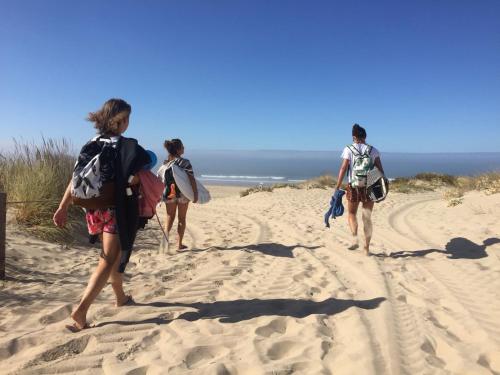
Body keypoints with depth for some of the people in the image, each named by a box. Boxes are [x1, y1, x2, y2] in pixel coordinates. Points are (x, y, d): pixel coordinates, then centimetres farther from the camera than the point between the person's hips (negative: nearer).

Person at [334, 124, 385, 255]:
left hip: (353, 186, -2)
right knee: (367, 217, 10)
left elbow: (343, 168, -9)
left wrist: (337, 187, -8)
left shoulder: (349, 149, -2)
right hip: (369, 187, 2)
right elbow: (380, 169, -1)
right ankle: (367, 247, 14)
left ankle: (354, 238, -6)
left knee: (351, 214, 17)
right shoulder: (373, 150, 4)